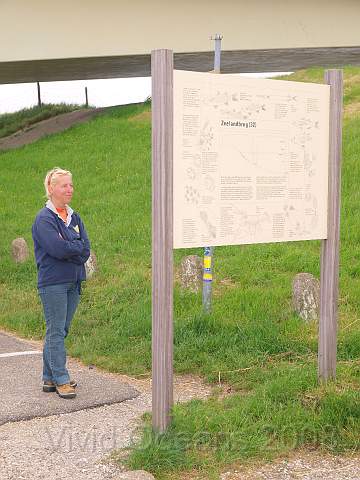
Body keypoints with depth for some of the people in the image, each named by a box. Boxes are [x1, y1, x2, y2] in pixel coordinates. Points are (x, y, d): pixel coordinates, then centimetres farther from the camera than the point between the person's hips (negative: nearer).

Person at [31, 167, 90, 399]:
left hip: (73, 282, 7)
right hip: (53, 283, -7)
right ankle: (61, 380, 0)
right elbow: (57, 248, -20)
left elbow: (86, 250, 4)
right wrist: (77, 247, -5)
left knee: (59, 331, 11)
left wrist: (67, 248, -11)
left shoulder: (75, 217, 13)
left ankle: (50, 378, 19)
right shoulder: (44, 219, -8)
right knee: (56, 332, -4)